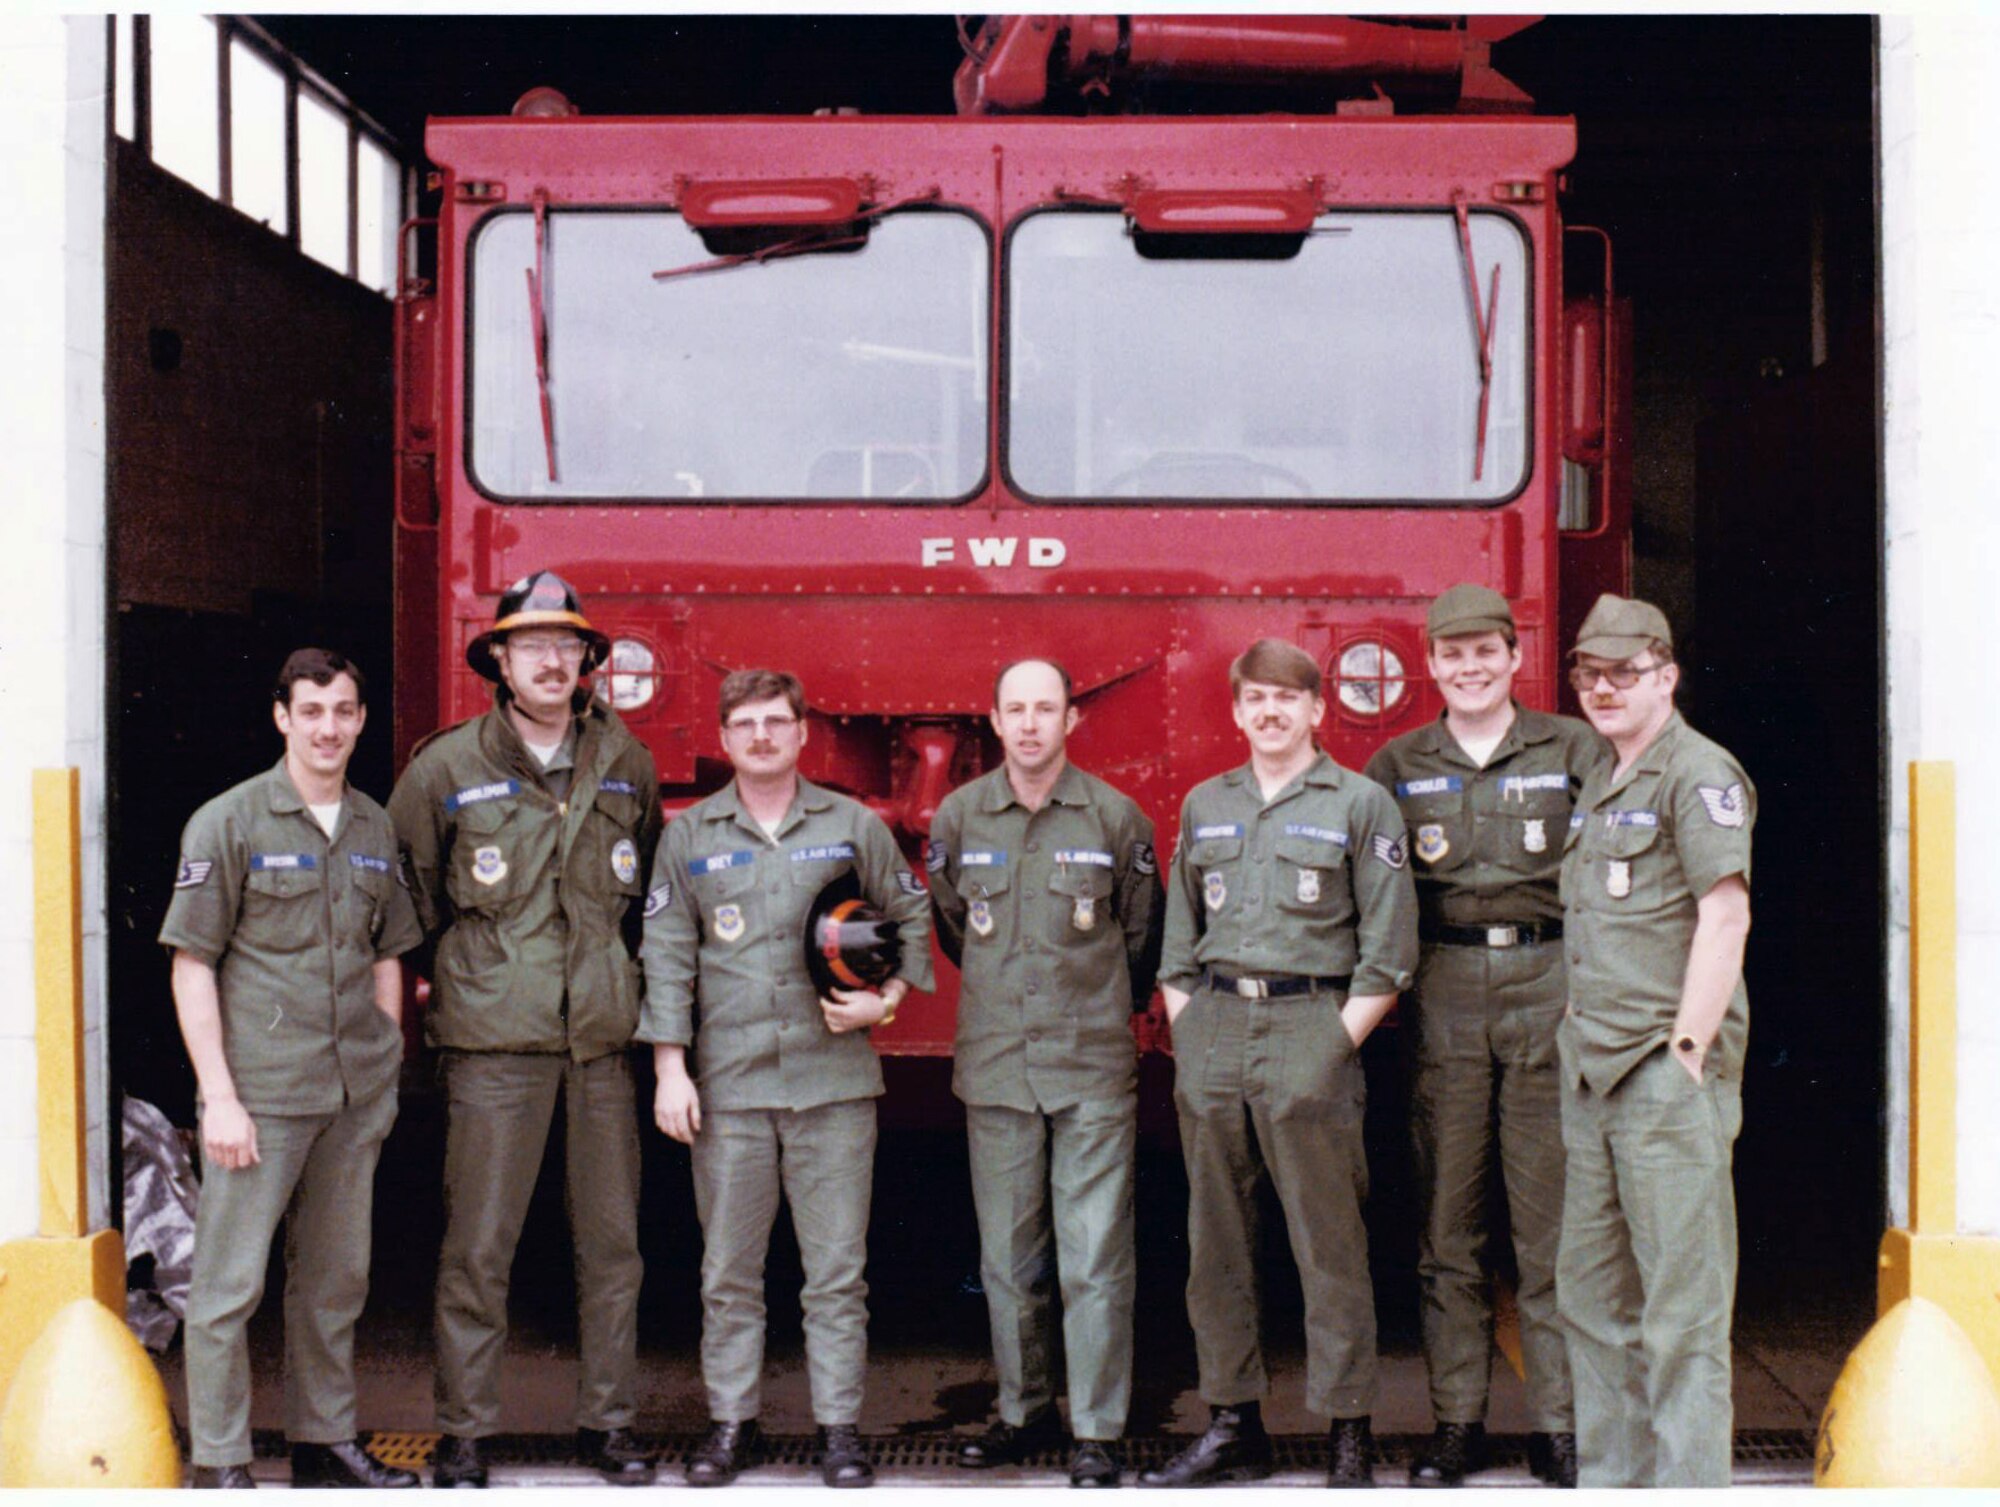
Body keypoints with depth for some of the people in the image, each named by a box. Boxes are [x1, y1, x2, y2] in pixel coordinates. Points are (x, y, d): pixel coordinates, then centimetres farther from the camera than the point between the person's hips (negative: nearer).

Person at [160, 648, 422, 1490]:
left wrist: (384, 1072, 11)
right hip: (260, 1090, -5)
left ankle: (324, 1440, 24)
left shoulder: (375, 829, 11)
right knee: (228, 1280, -2)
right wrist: (219, 1096, -12)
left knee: (336, 1277, 13)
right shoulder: (228, 823, -4)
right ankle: (219, 1461, 6)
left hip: (355, 1096, 5)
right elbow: (192, 965, -6)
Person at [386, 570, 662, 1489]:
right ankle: (463, 1436, 8)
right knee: (478, 1247, -2)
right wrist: (449, 969, 8)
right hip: (495, 1041, -3)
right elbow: (403, 888, 8)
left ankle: (606, 1423, 18)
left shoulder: (626, 764, 8)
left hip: (602, 1039, 3)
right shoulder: (448, 769, -2)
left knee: (611, 1241, 7)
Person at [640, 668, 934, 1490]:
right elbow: (666, 955, 5)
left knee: (837, 1269, 1)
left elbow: (912, 919, 15)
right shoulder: (689, 836, 7)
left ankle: (839, 1427, 9)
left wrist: (887, 998, -1)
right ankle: (730, 1422, 16)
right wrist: (670, 1068, -1)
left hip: (834, 1080, 0)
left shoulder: (855, 826, 7)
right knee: (729, 1270, 5)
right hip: (726, 1082, 0)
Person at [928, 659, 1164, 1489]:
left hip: (1093, 1067, -2)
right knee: (1007, 1256, 9)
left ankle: (1097, 1432, 1)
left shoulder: (1116, 818, -1)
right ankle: (1024, 1412, 21)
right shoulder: (958, 818, 3)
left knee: (1094, 1257, -4)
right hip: (994, 1067, 2)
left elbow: (1142, 935, 10)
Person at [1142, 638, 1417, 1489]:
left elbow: (1388, 950, -2)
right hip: (1213, 1026, 5)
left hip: (1311, 1017, -4)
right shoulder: (1205, 806, 15)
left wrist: (1338, 1042, -9)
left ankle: (1349, 1436, 3)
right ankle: (1234, 1427, 15)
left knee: (1329, 1244, -3)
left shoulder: (1360, 804, 2)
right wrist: (1187, 1031, 6)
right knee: (1216, 1242, 7)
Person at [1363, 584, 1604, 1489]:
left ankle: (1558, 1424, 7)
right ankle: (1455, 1422, 10)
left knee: (1550, 1214, 0)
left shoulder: (1574, 752, 6)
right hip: (1444, 997, 1)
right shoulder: (1397, 767, 10)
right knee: (1445, 1218, 3)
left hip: (1549, 986, -1)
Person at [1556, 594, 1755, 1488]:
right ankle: (1610, 1476, 22)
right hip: (1592, 1076, 9)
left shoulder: (1698, 775, -8)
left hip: (1668, 1076, -9)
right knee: (1590, 1289, 13)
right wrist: (1583, 1049, 15)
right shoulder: (1600, 784, 19)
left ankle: (1691, 1482, -1)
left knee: (1681, 1301, -5)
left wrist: (1687, 1049, -19)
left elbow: (1725, 917, -16)